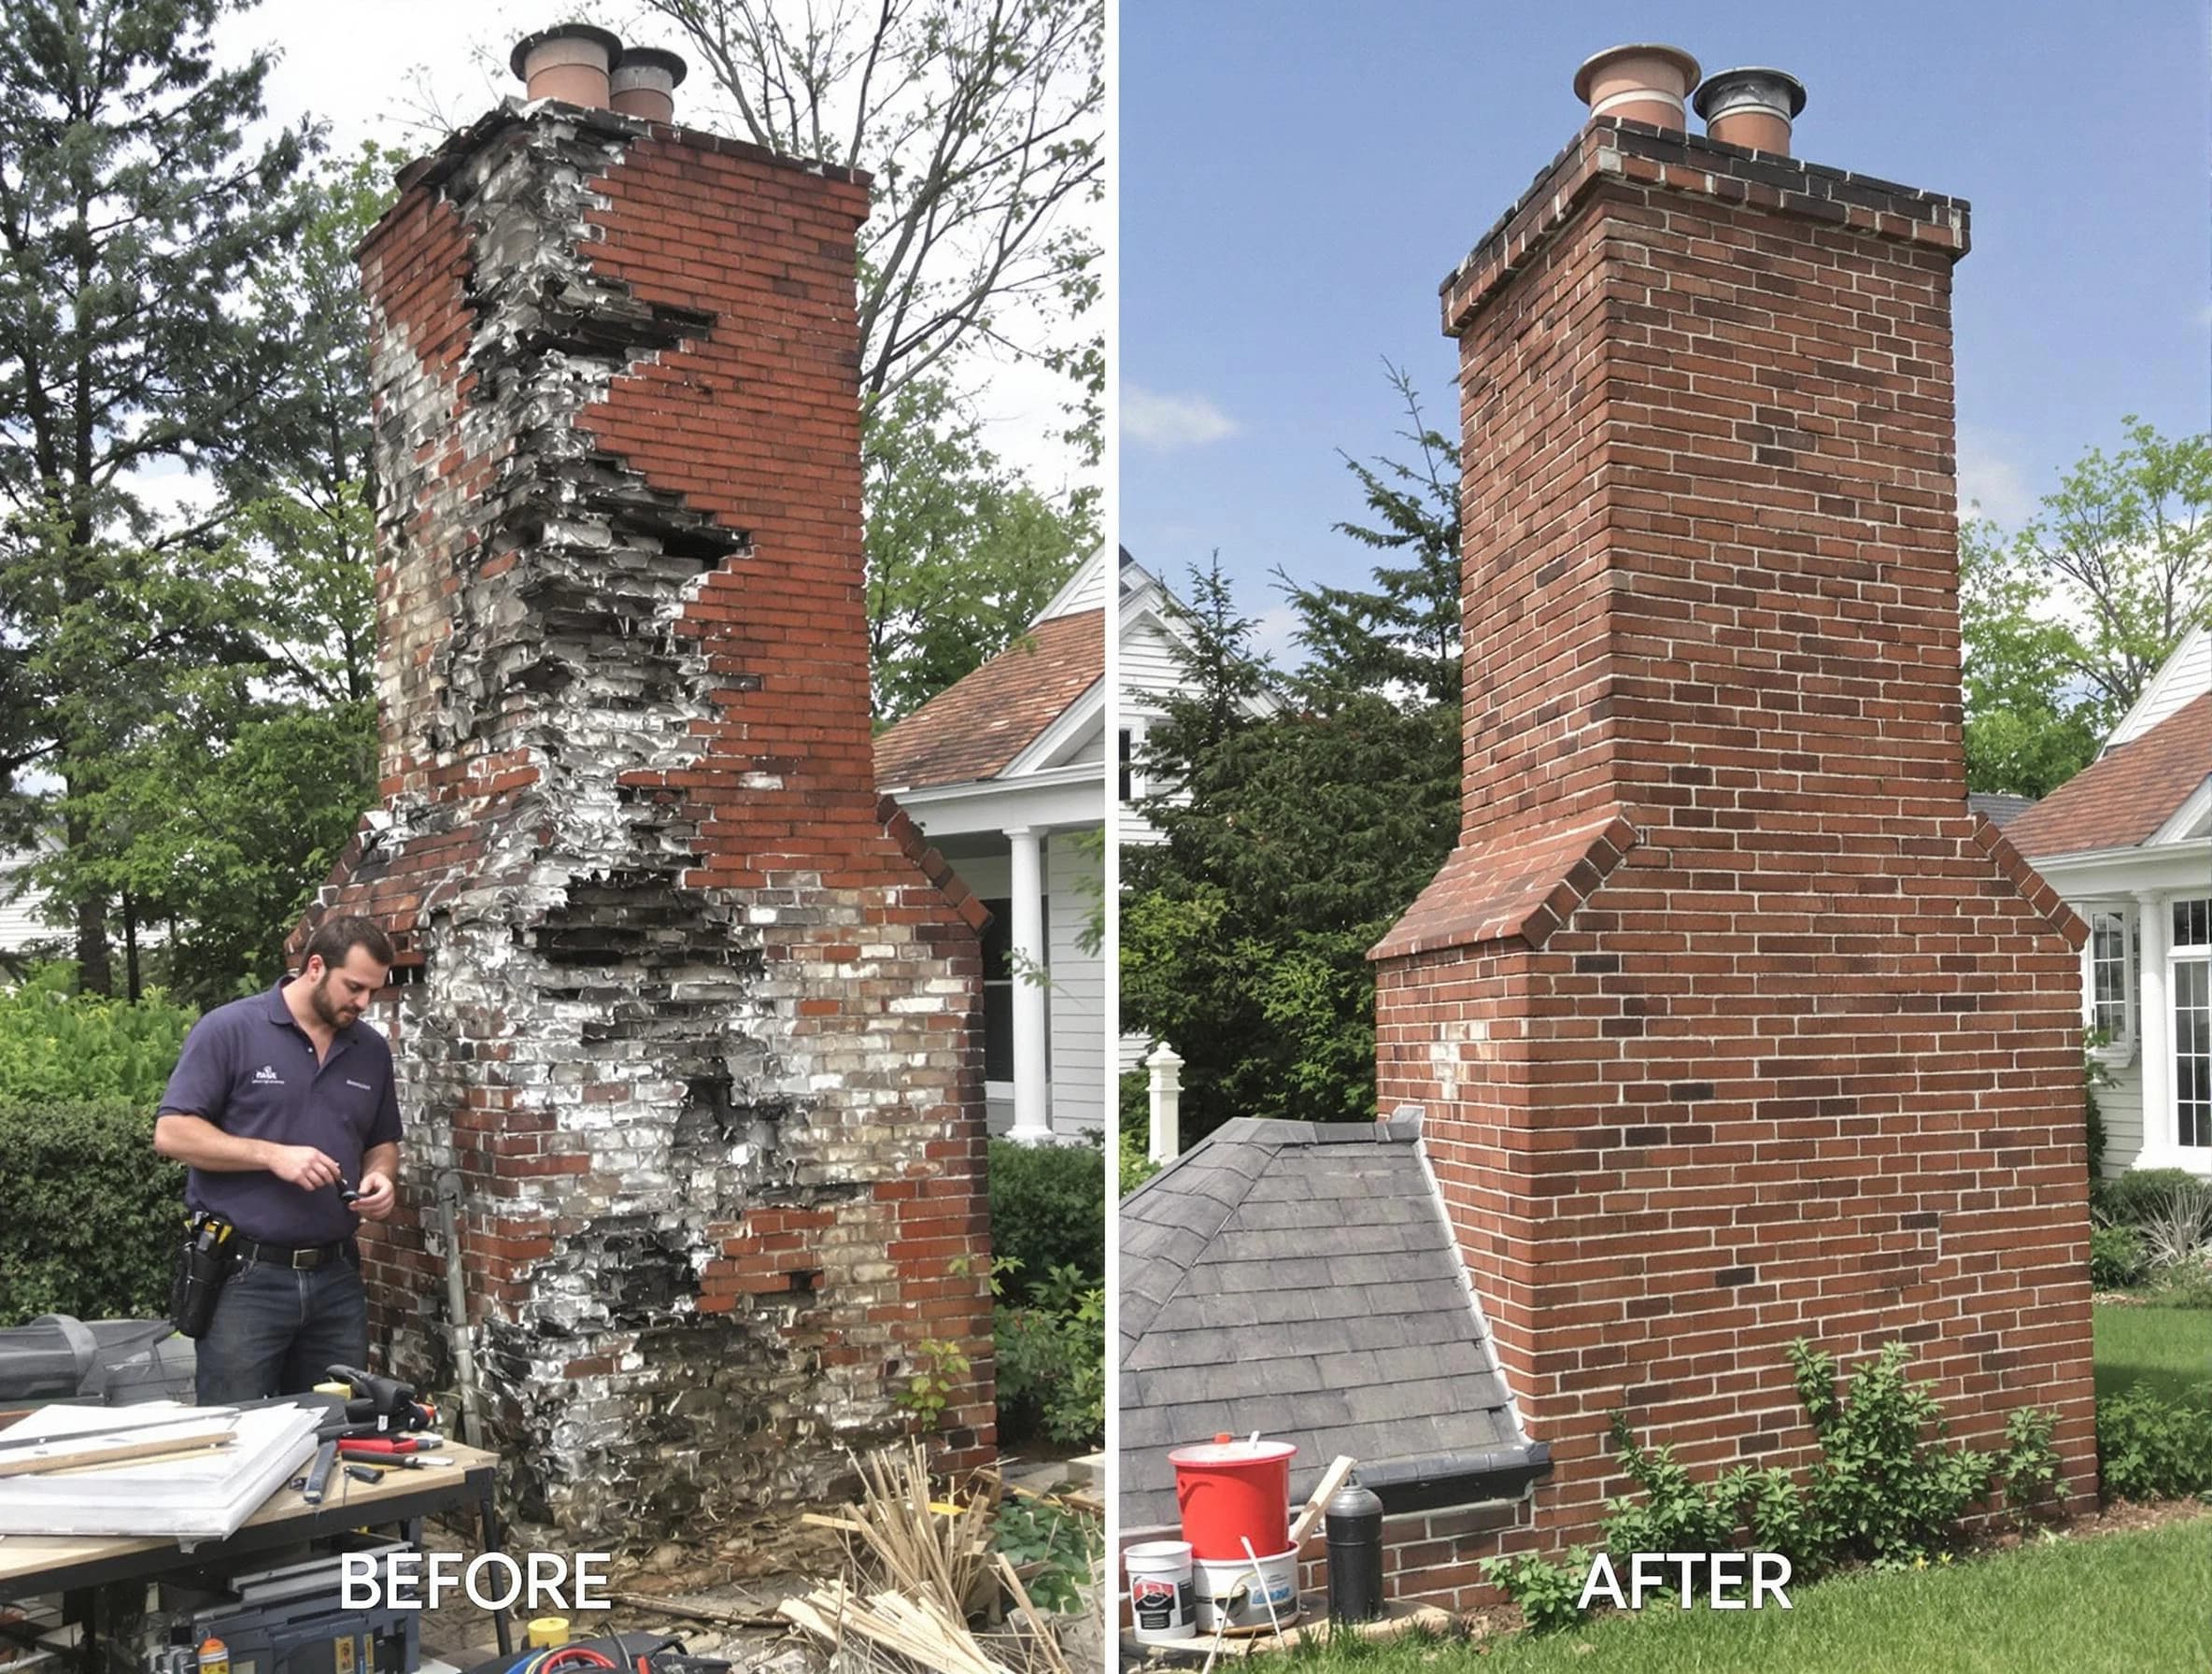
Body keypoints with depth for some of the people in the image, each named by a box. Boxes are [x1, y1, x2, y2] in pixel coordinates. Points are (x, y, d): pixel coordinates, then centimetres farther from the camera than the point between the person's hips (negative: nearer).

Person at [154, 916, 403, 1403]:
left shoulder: (372, 1050, 9)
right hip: (244, 1277, -5)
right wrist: (271, 1155, -19)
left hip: (337, 1277, 5)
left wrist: (380, 1178, -3)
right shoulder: (228, 1030, -7)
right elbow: (172, 1132, -10)